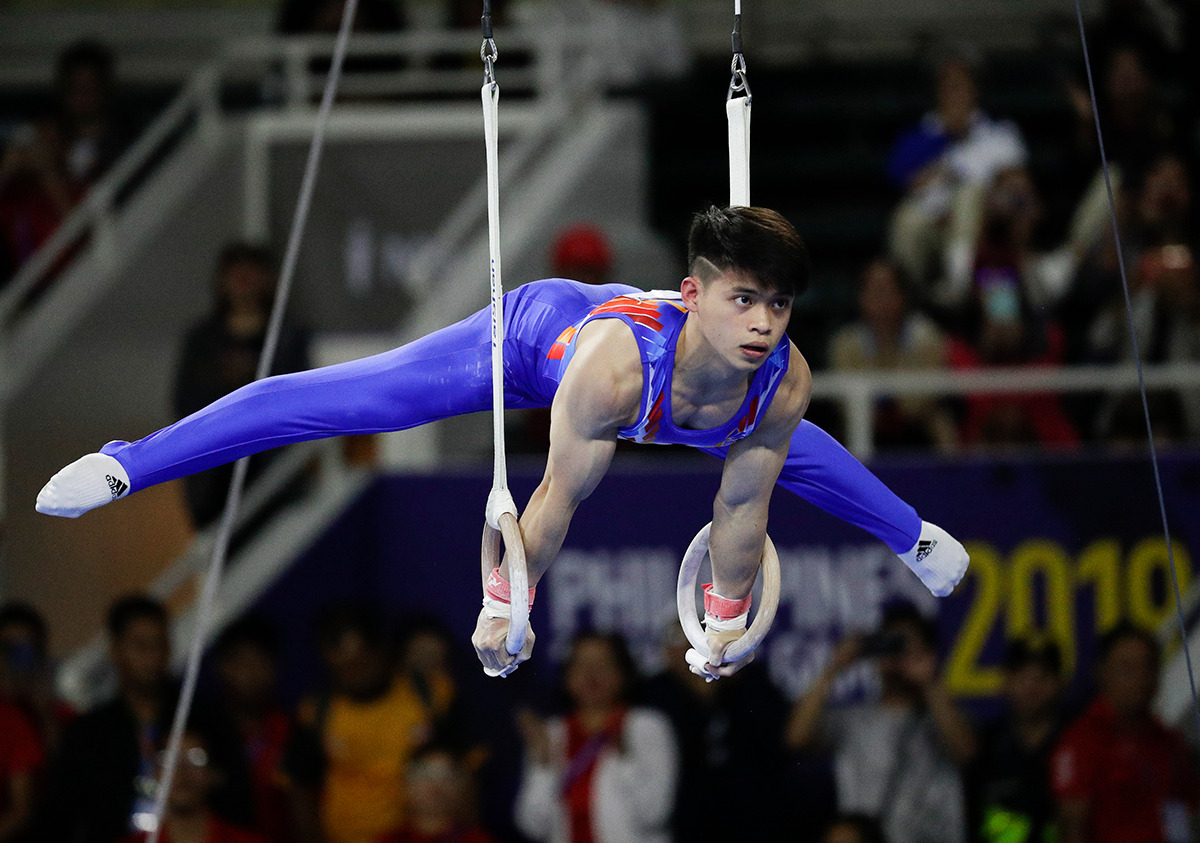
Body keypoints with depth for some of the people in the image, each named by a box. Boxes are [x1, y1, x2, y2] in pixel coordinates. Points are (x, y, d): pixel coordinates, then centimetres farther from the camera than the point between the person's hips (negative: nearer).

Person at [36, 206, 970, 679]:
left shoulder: (784, 380, -34)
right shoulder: (615, 360, -47)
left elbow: (743, 507, -18)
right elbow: (560, 498, -35)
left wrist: (728, 619, -5)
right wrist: (503, 607, -24)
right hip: (534, 333, -5)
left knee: (791, 454, 24)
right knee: (345, 400, -6)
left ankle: (911, 533, 57)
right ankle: (121, 466, 0)